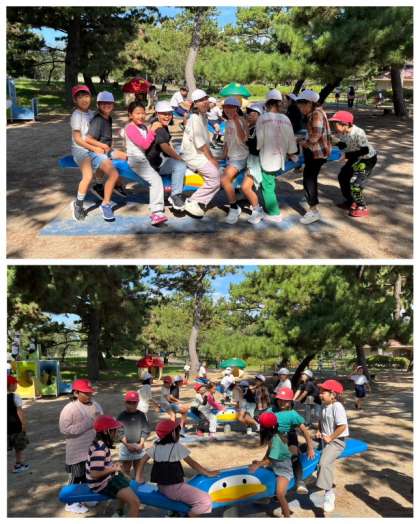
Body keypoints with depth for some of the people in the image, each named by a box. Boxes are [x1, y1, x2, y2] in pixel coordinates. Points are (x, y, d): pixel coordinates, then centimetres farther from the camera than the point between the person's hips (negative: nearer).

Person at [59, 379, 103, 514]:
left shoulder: (95, 405, 4)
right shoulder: (69, 408, -17)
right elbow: (64, 429, -24)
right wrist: (86, 425, -26)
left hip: (93, 449, 6)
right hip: (77, 451, -6)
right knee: (76, 476, 5)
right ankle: (71, 503, 21)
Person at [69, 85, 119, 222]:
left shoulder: (92, 114, 15)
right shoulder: (76, 115, -5)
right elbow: (77, 139, -10)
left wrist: (102, 146, 6)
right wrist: (94, 148, -11)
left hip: (95, 150, 7)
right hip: (80, 150, -7)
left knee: (114, 173, -11)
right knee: (88, 176, -33)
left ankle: (105, 204, 4)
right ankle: (78, 204, -9)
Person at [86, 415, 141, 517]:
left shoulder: (101, 443, 5)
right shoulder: (99, 449, -27)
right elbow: (94, 474, -34)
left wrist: (113, 466, 5)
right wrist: (113, 469, -21)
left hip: (107, 478, 11)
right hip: (102, 483, -11)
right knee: (135, 502, -21)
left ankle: (120, 512, 51)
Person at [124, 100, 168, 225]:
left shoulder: (144, 127, 13)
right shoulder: (130, 128, -11)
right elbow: (144, 144, -19)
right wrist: (152, 130, -18)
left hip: (143, 158, 10)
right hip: (136, 160, -10)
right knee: (156, 180, -24)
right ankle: (157, 212, -30)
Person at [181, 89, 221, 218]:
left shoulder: (203, 116, 13)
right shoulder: (195, 118, -15)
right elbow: (200, 143, -17)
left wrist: (211, 157, 6)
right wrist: (211, 159, -11)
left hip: (201, 154, 10)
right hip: (192, 155, -10)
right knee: (215, 175, -23)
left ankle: (199, 203, 8)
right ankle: (192, 202, -14)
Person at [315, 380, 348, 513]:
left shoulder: (337, 407, -22)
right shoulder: (324, 405, 5)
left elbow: (342, 426, -26)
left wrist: (330, 438, -20)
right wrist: (319, 431, 5)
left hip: (336, 441, -10)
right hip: (325, 439, 10)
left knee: (324, 463, -24)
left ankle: (329, 494, -17)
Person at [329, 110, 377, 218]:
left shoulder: (358, 133, -35)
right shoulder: (340, 132, -14)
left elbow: (365, 150, -32)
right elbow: (343, 145, -1)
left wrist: (347, 155, -33)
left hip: (368, 159, -8)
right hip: (355, 157, 8)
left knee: (355, 183, -15)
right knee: (342, 177, 15)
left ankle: (362, 208, 3)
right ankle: (351, 201, 34)